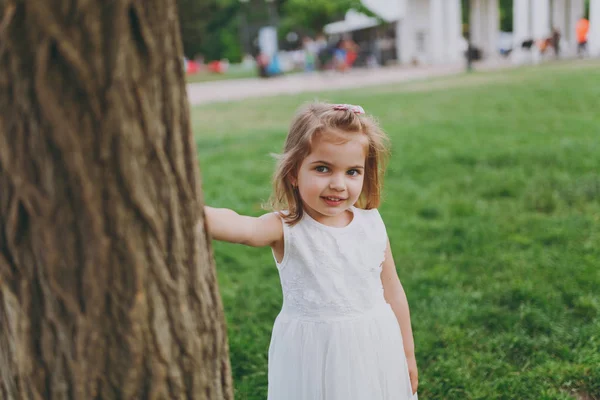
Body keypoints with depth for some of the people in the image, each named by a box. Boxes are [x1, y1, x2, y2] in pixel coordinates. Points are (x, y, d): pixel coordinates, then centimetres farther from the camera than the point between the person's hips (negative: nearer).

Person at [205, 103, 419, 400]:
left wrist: (407, 355, 13)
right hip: (313, 354, -3)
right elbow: (239, 227, -38)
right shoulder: (286, 230, -16)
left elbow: (392, 291, 5)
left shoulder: (372, 225, -5)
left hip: (375, 349, 3)